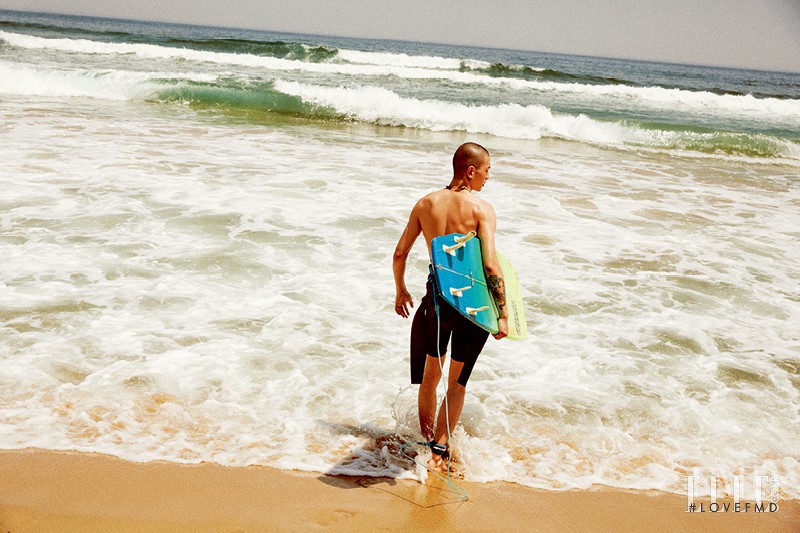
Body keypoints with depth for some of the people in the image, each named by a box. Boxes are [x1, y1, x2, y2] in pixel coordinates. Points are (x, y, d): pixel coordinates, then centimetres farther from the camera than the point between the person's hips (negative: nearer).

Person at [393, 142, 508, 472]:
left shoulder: (425, 203, 3)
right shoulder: (481, 208, -11)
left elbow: (399, 254, 7)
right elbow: (491, 265, -19)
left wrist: (400, 291, 22)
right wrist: (502, 314, -15)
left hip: (436, 296, 4)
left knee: (431, 372, 23)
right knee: (458, 381, 12)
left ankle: (425, 437, 38)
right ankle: (439, 450, 12)